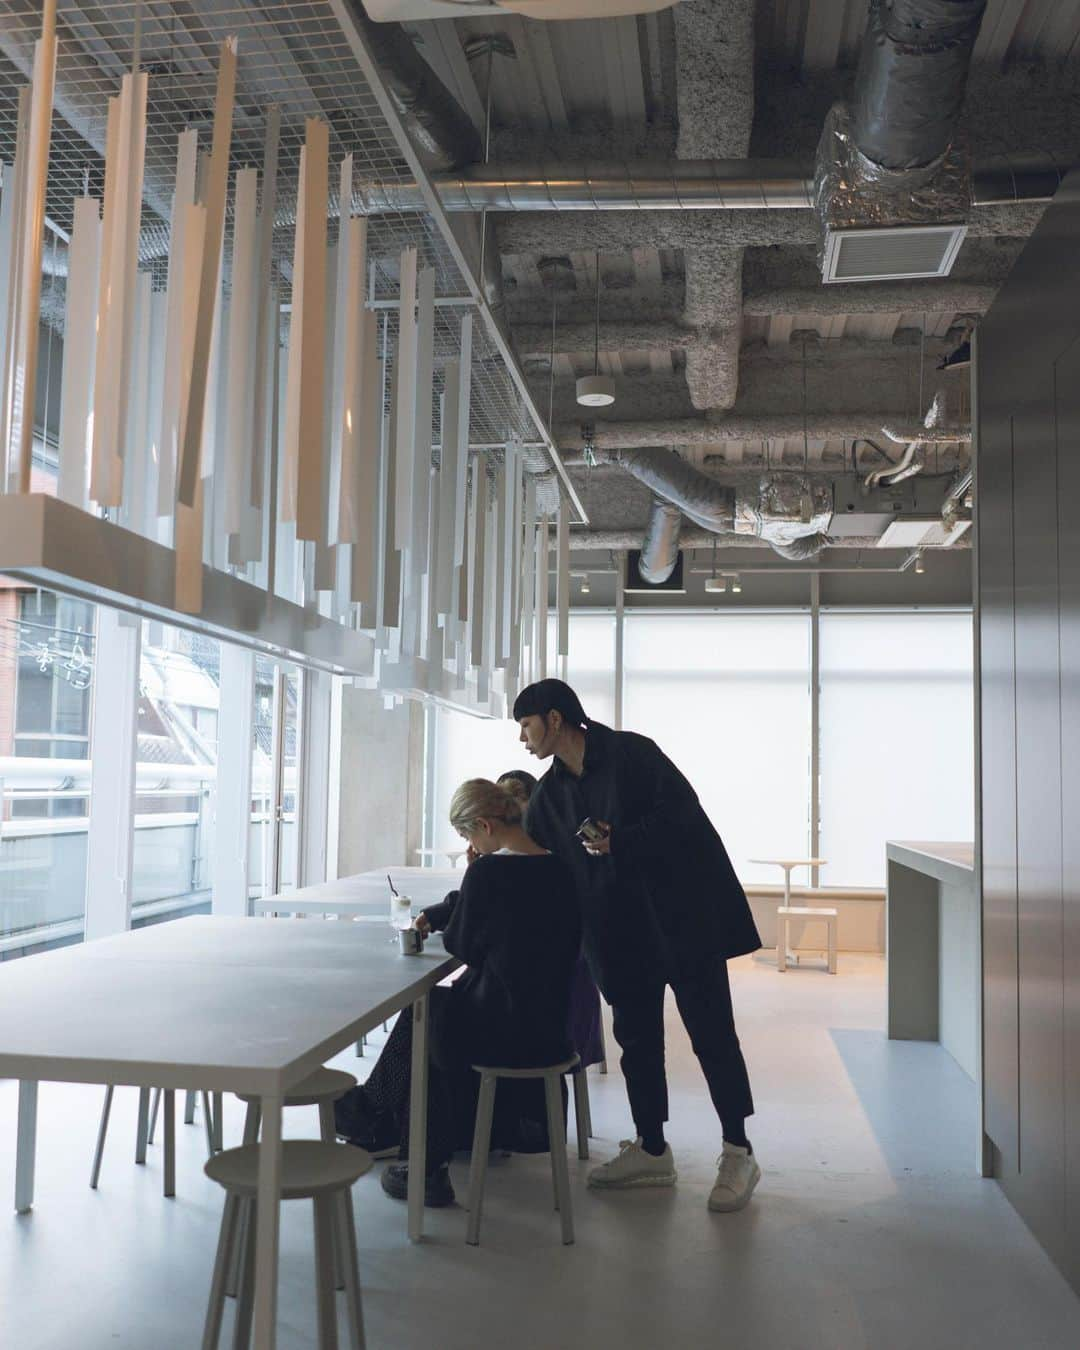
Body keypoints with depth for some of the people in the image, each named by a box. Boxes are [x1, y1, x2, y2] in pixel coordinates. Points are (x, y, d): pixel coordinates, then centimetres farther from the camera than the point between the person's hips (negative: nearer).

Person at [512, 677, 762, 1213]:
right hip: (622, 929, 7)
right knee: (636, 1035, 11)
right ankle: (651, 1151, 24)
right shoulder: (550, 795, 9)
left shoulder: (631, 753, -11)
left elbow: (684, 813, -17)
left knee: (710, 1030, -1)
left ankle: (738, 1155, 10)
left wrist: (621, 840, -24)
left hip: (682, 912, -7)